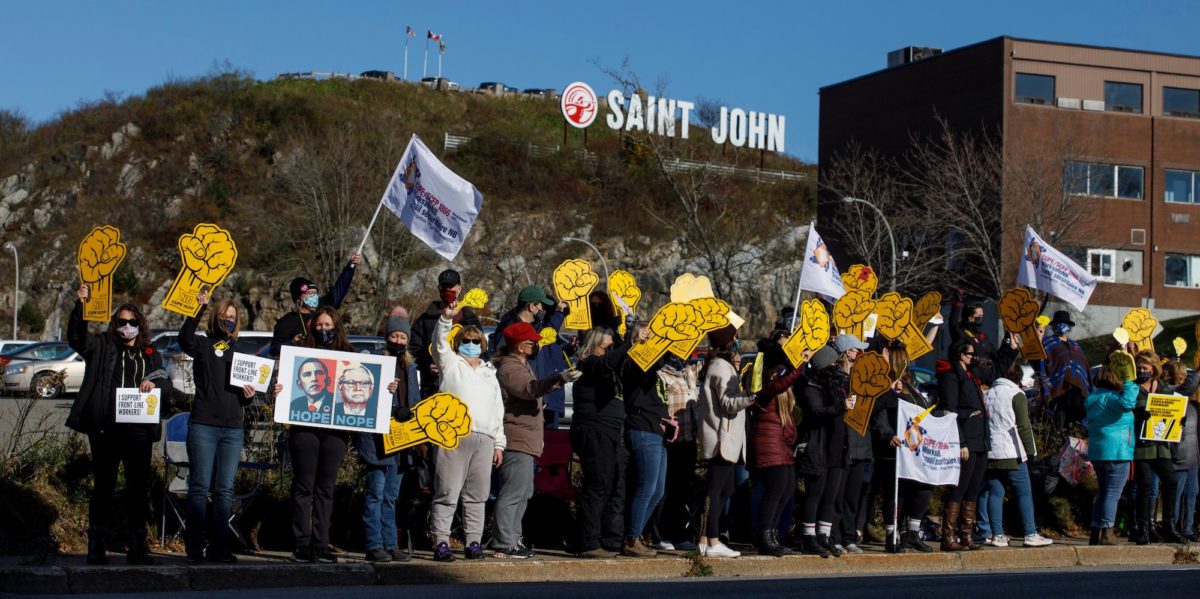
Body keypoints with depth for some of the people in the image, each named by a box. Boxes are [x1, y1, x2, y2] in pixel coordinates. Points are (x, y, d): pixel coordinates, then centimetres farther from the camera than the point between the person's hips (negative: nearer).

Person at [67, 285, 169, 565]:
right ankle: (95, 547, 8)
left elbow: (167, 385, 11)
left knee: (139, 488, 3)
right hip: (105, 428, -2)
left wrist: (154, 382, -12)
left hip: (138, 429, 2)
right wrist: (80, 306, -18)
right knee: (103, 487, 2)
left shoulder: (150, 355, 17)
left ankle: (137, 547, 10)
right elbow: (75, 337, -6)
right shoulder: (103, 346, 9)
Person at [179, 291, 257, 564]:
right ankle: (195, 548, -5)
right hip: (203, 425, -4)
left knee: (225, 490, 4)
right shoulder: (204, 345, 6)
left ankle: (220, 548, 7)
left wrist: (249, 395, 2)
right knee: (200, 488, -6)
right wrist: (200, 309, -20)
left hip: (232, 428, 4)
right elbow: (184, 338, -18)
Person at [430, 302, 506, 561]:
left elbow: (498, 411, 25)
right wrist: (447, 318, -24)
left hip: (484, 439, 5)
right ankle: (441, 542, -7)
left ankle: (473, 542, 10)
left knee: (477, 496, 5)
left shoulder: (489, 373, 26)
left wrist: (499, 443, 18)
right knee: (447, 493, -7)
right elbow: (439, 344, -8)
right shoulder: (451, 363, 13)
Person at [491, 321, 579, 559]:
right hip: (517, 441, -11)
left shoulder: (520, 365, 19)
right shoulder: (510, 368, -16)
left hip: (525, 442, 11)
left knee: (523, 494, 17)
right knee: (512, 494, -12)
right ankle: (504, 545, -13)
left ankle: (513, 539, 24)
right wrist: (559, 379, -47)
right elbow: (530, 388, -35)